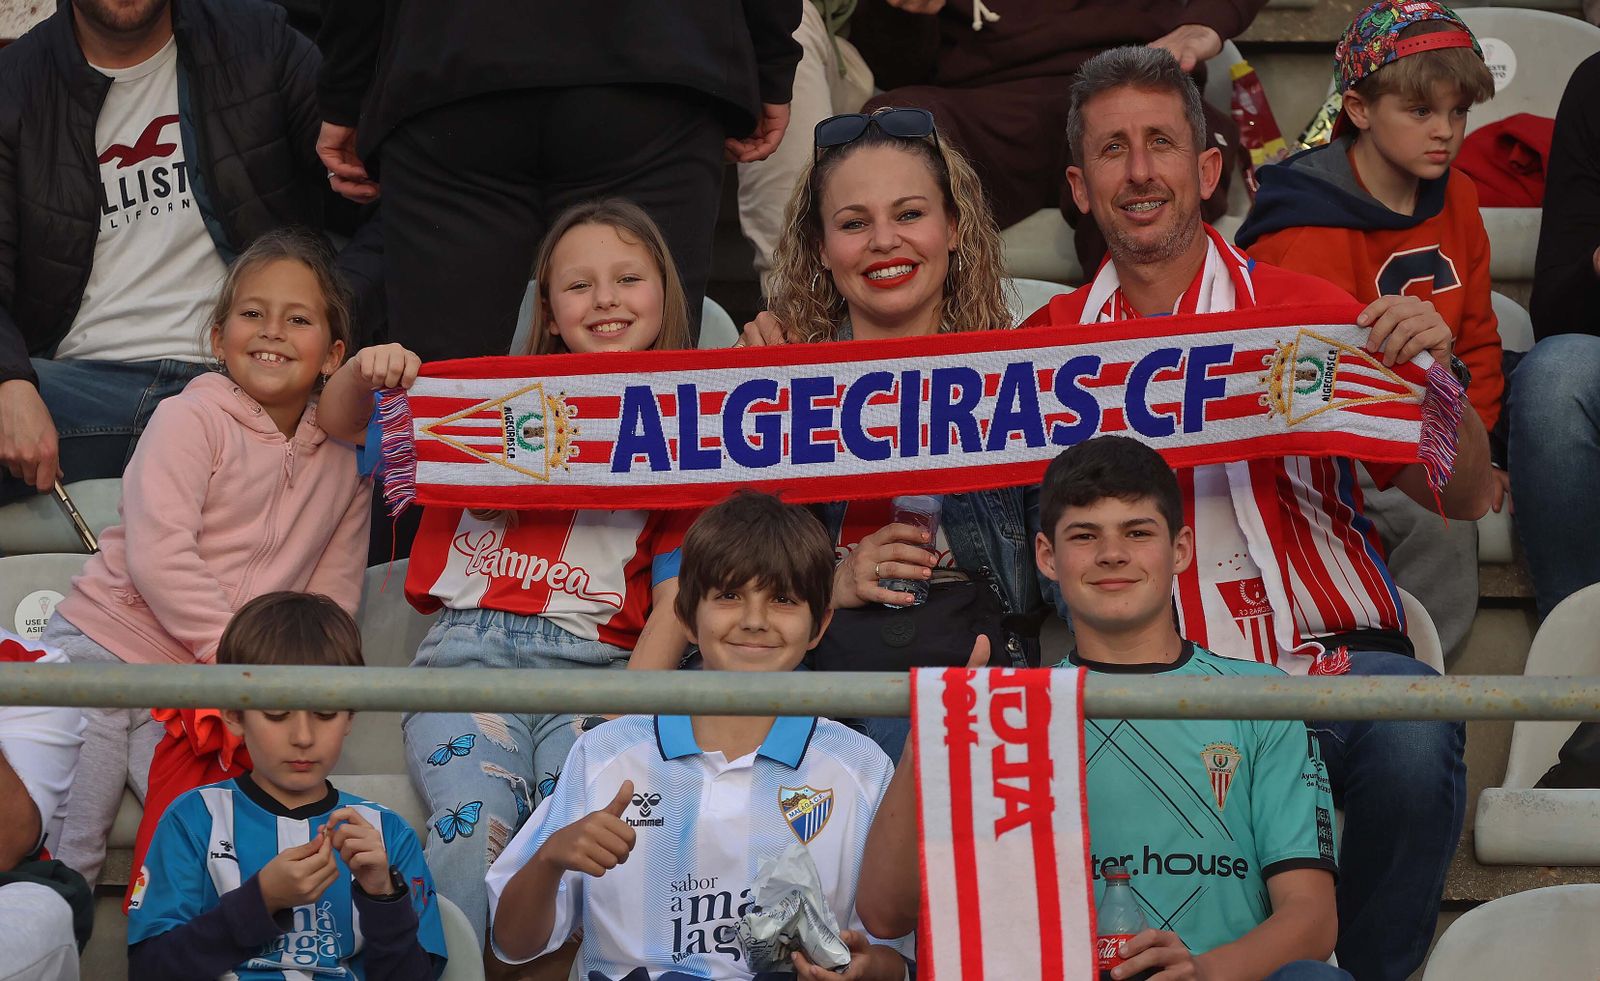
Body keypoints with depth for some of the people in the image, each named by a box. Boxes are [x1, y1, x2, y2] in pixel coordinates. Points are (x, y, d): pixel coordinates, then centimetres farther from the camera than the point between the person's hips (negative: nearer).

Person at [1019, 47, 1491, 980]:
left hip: (1337, 659, -1)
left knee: (1411, 743, -33)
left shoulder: (1305, 308, 6)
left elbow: (1462, 499, 2)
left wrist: (1434, 374, -18)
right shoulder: (1053, 340, 11)